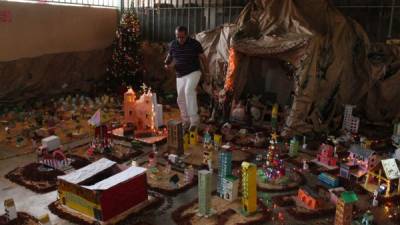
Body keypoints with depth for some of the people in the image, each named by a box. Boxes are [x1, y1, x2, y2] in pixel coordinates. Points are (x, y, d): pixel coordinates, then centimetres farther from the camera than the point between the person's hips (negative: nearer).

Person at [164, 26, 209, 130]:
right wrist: (168, 64, -7)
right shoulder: (173, 44, -1)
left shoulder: (195, 44, -11)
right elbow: (170, 56, 16)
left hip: (194, 73, -5)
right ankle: (186, 121, 25)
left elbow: (202, 57, 2)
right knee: (181, 99, 7)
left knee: (189, 91, -30)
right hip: (180, 76, 5)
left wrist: (206, 72, 10)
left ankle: (194, 119, -28)